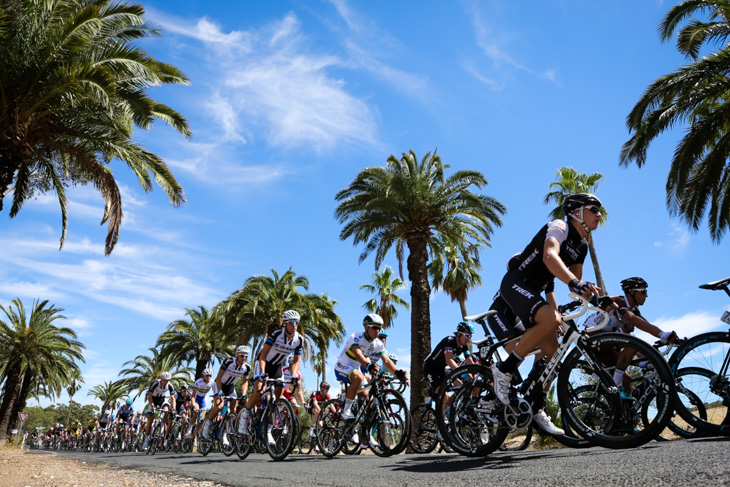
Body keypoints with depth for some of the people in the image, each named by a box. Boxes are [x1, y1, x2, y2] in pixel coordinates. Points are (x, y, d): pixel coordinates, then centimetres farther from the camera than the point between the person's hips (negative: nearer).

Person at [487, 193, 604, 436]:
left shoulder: (582, 246, 15)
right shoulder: (559, 227, -12)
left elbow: (576, 282, 16)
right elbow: (549, 256, -33)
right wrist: (575, 283, -47)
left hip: (533, 292, 9)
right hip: (515, 283, -9)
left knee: (551, 350, -1)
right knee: (551, 318, -35)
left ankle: (537, 408, 12)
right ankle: (504, 370, -22)